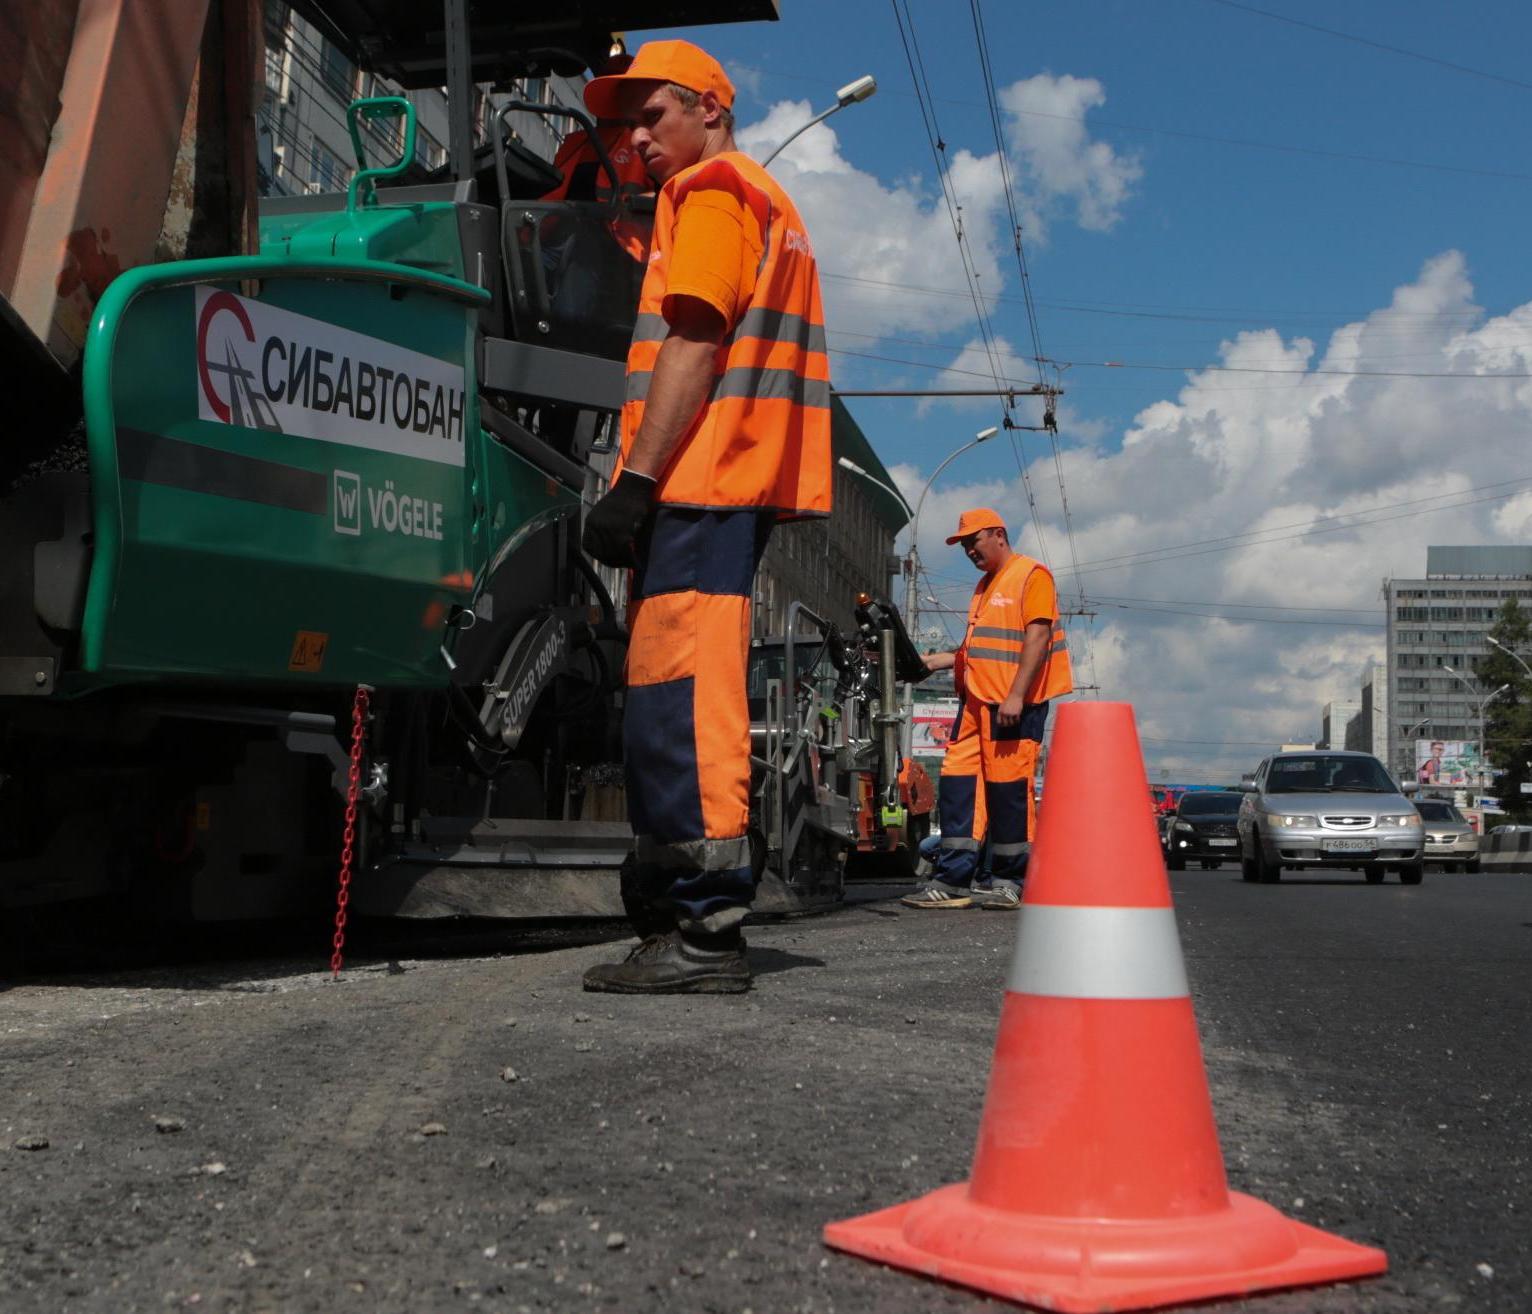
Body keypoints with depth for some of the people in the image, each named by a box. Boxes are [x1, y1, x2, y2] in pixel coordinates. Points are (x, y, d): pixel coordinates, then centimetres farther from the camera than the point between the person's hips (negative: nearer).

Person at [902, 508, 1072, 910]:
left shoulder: (1031, 575, -3)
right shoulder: (985, 587, 25)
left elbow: (1037, 638, -13)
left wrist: (1016, 696, -20)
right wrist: (935, 661, 16)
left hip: (1013, 705, -9)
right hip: (976, 702, 9)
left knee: (1008, 787, -6)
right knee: (956, 783, 2)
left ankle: (1008, 883, 2)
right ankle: (953, 880, 4)